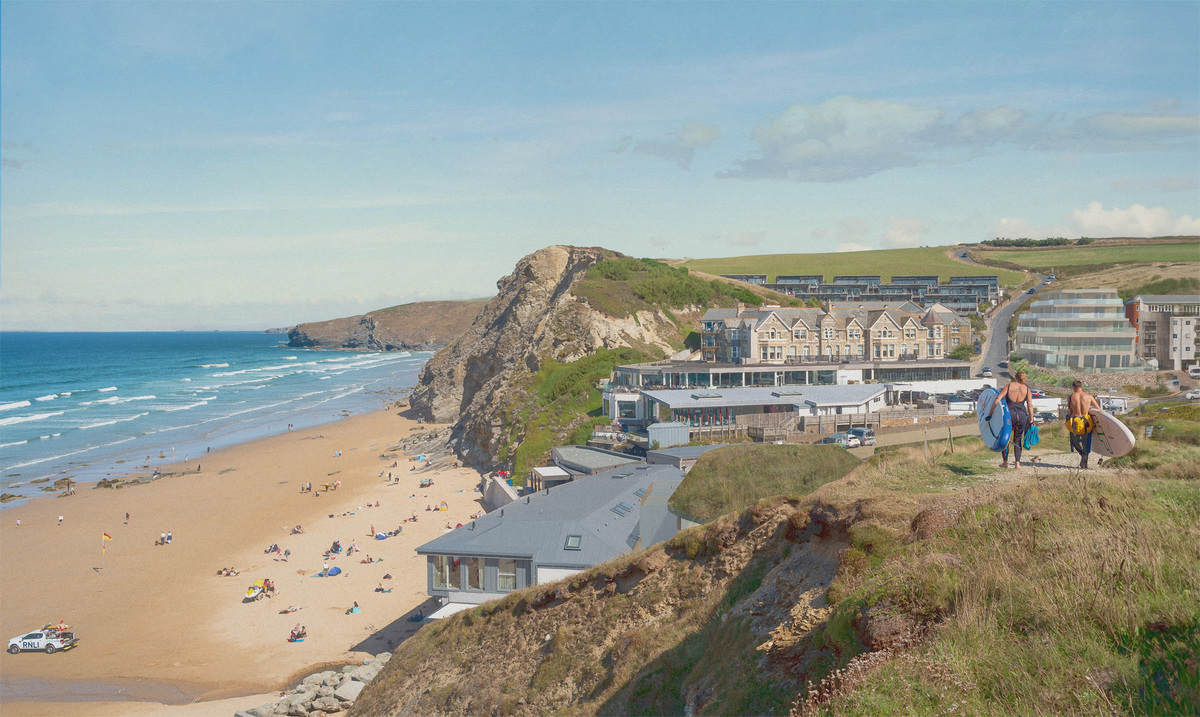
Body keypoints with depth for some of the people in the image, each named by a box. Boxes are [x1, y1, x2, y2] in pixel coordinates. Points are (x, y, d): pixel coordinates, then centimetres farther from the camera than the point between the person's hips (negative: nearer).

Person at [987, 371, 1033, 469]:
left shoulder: (1009, 386, 3)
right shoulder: (1026, 389, 7)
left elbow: (998, 399, -6)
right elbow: (1030, 406, 4)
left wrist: (990, 412, -2)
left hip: (1010, 414, -2)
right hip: (1022, 415, 2)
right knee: (1018, 439, 17)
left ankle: (1005, 462, 17)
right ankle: (1017, 463, 12)